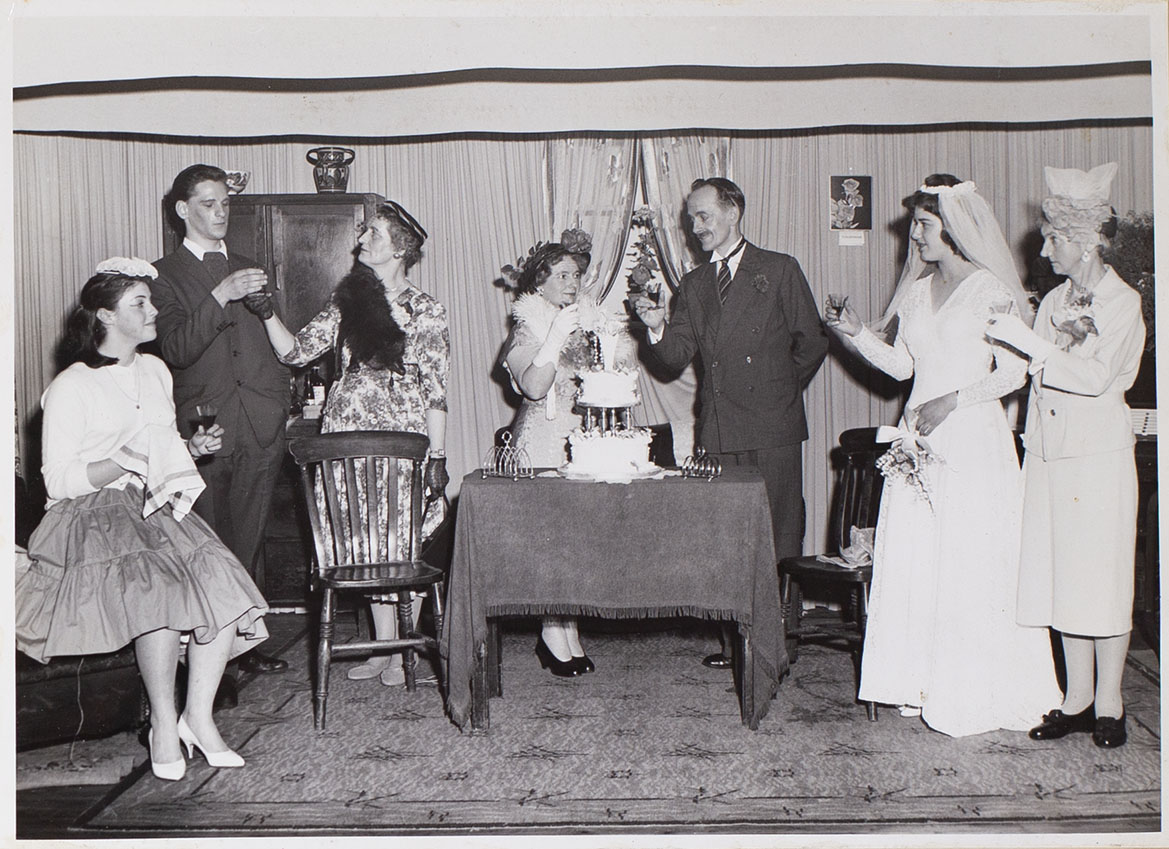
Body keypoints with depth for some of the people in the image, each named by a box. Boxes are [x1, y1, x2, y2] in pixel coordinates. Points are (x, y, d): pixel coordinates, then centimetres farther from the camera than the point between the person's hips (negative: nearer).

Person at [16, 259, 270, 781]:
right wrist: (123, 463, -21)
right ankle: (164, 723, -18)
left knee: (218, 578, -22)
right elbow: (59, 480, -7)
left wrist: (192, 447, 8)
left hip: (158, 507, 6)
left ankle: (199, 714, -13)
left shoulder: (155, 371, 17)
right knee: (158, 586, -32)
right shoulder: (72, 387, -4)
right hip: (93, 516, -6)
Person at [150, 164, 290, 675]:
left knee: (247, 543, 4)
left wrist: (281, 402, 15)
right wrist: (221, 296, -19)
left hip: (260, 427, 4)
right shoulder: (164, 275, 6)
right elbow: (176, 349, -9)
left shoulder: (248, 270, 22)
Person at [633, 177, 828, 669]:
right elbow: (677, 357, 8)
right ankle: (734, 641, 14)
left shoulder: (779, 271, 4)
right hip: (719, 430, 4)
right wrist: (658, 328, -11)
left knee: (778, 535, -2)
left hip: (772, 429, -4)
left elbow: (812, 342, 6)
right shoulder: (693, 286, 16)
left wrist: (779, 390, 9)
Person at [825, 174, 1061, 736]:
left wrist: (952, 401, -17)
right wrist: (857, 335, 4)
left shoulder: (989, 290, -6)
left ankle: (974, 694, 11)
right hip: (919, 439, 6)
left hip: (973, 441, -6)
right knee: (914, 560, 6)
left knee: (969, 567, -2)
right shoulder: (917, 292, 13)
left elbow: (1014, 372, -9)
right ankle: (921, 684, 16)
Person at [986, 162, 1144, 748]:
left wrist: (1024, 341, -16)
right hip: (1049, 455, 6)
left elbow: (1095, 378, -17)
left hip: (1100, 457, -6)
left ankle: (1109, 706, 10)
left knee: (1101, 577, -1)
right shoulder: (1054, 300, 14)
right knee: (1060, 577, 7)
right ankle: (1077, 699, 16)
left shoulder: (1123, 302, -4)